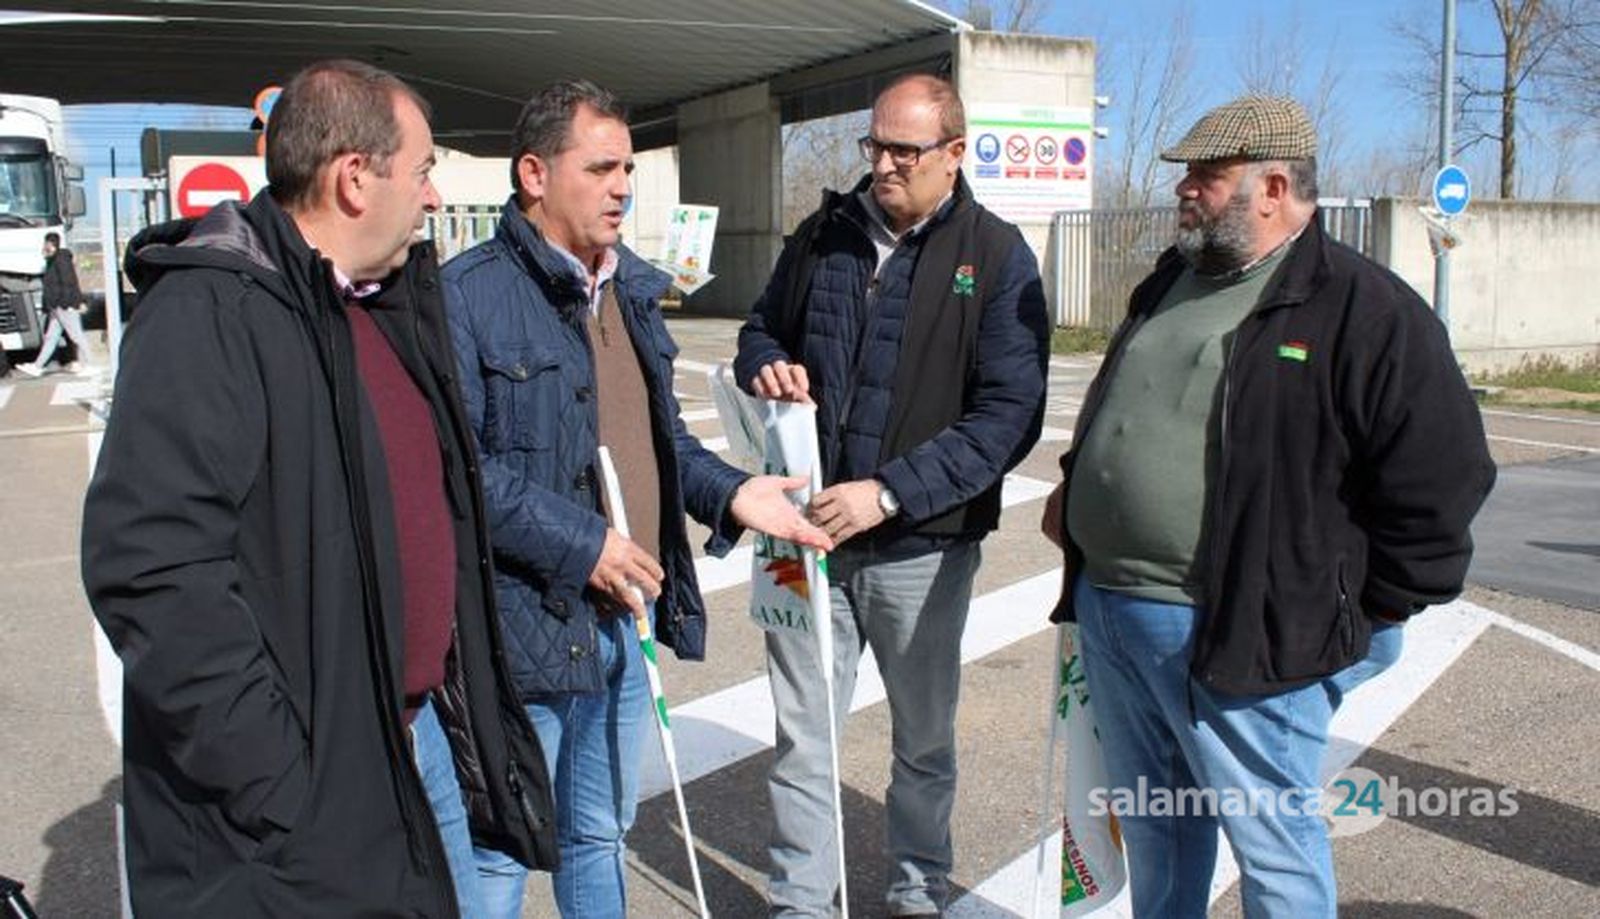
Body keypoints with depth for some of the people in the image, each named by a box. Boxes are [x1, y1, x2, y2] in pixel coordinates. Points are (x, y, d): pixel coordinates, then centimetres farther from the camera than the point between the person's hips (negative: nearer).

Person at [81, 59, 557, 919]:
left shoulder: (395, 303, 11)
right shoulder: (211, 312, -18)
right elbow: (153, 566, -25)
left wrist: (462, 707, 16)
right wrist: (276, 785, -23)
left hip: (424, 726, 8)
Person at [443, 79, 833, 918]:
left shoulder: (631, 290, 12)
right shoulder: (470, 293, -13)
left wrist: (730, 494, 2)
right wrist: (580, 545, -21)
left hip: (628, 613, 7)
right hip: (528, 623, -7)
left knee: (601, 832, 23)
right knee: (500, 848, 9)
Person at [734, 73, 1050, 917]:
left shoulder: (998, 257, -7)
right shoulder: (823, 234, 5)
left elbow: (1008, 413, -13)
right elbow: (760, 330, 19)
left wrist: (891, 493, -21)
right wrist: (767, 366, -7)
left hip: (921, 547, -2)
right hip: (807, 530, 3)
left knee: (924, 739, 16)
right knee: (801, 736, 11)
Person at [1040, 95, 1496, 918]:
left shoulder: (1361, 308, -11)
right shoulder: (1171, 281, 14)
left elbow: (1439, 473, -12)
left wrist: (1365, 611, -9)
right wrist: (1075, 485, 18)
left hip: (1239, 633, -7)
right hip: (1107, 607, 8)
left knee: (1272, 840, 6)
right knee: (1150, 825, 20)